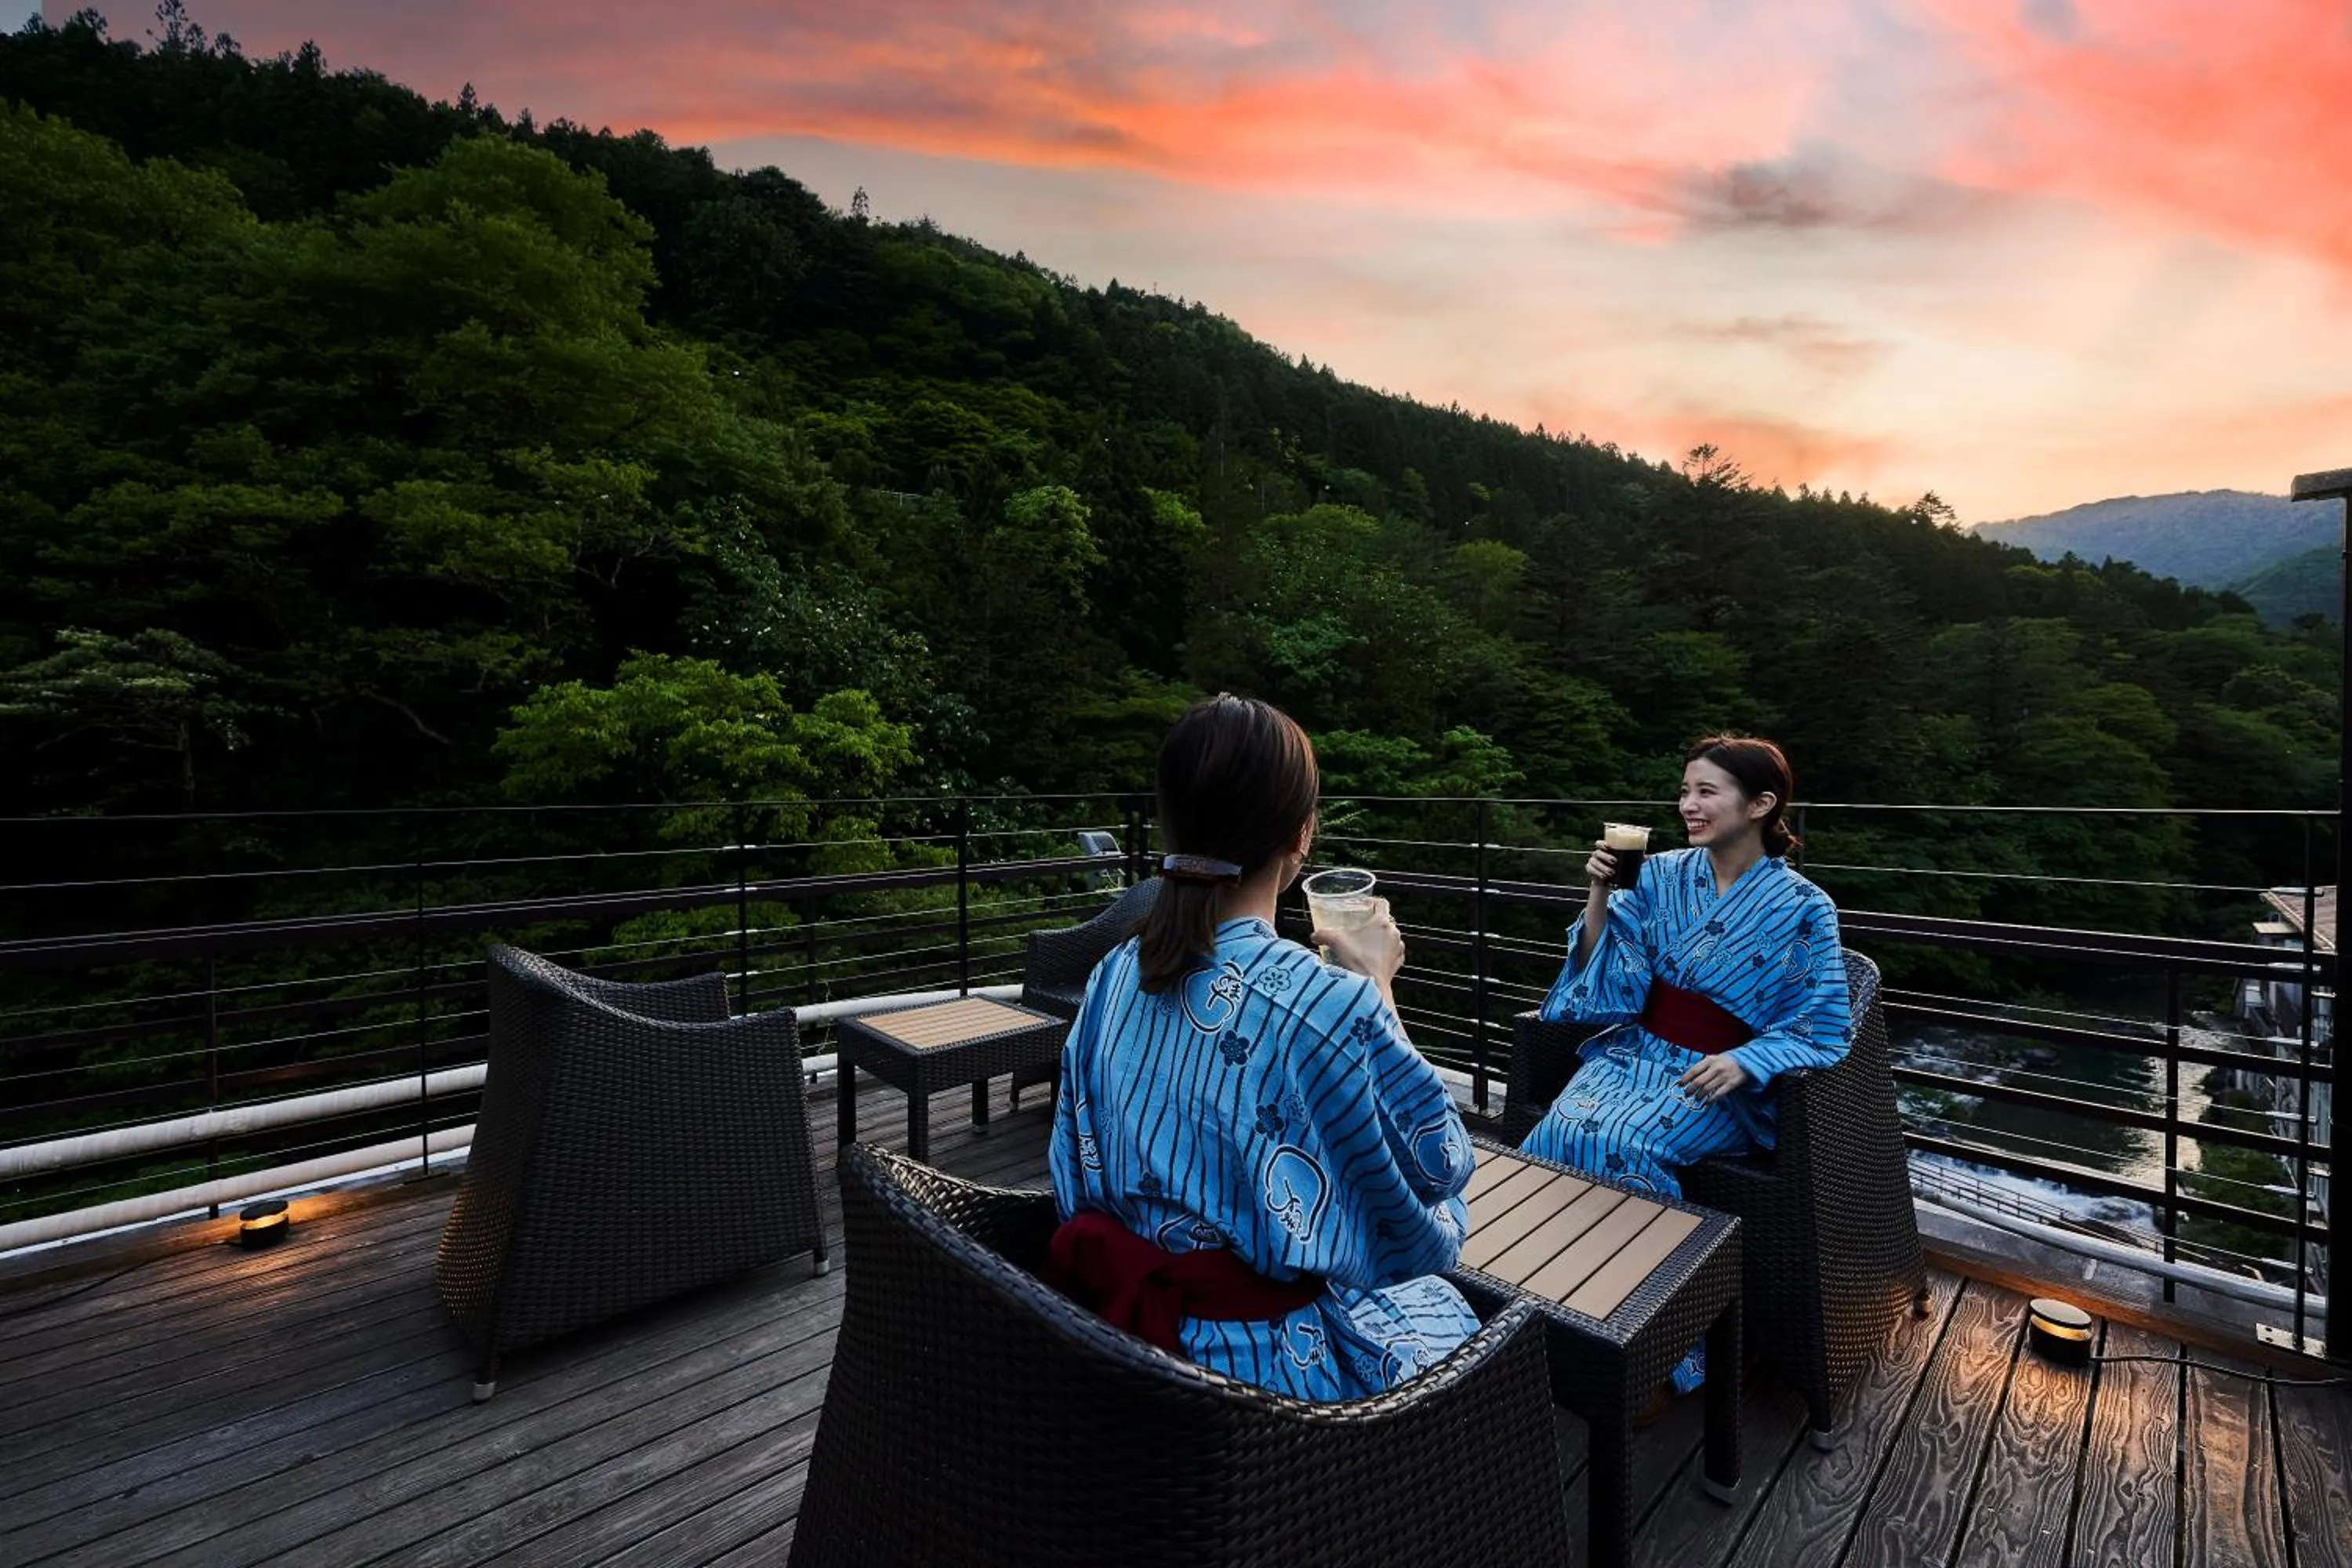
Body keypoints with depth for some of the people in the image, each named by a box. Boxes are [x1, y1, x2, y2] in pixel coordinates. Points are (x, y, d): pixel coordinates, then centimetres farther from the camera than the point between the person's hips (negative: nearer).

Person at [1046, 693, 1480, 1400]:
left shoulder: (1112, 977, -9)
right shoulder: (1332, 1003, -27)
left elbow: (1079, 1174, 3)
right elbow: (1437, 1163, -9)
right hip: (1279, 1363, -5)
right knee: (1458, 1316, 24)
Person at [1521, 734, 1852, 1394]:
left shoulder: (1802, 910, -6)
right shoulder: (1662, 875, 4)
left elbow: (1823, 1031, -6)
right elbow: (1607, 980, 2)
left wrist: (1743, 1062, -24)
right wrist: (1599, 894, -11)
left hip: (1718, 1080, -3)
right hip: (1637, 1050, 4)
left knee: (1625, 1146, -30)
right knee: (1560, 1131, -26)